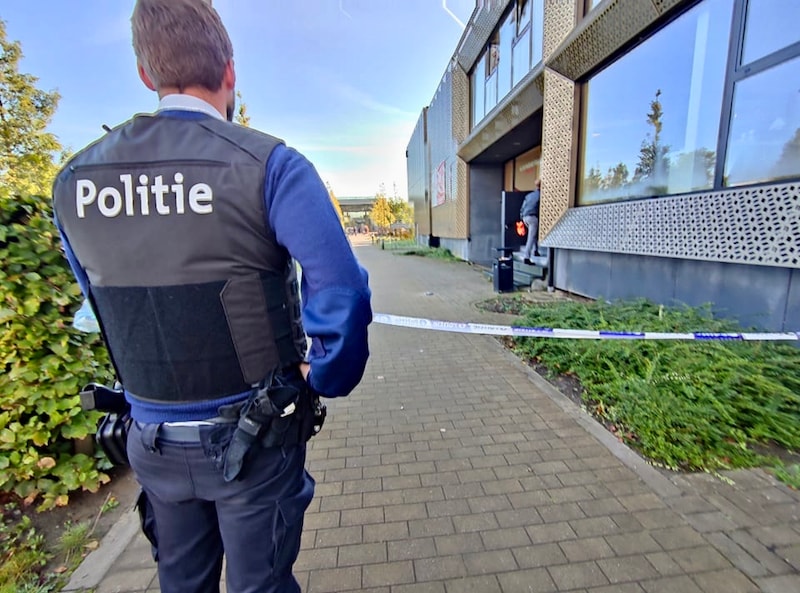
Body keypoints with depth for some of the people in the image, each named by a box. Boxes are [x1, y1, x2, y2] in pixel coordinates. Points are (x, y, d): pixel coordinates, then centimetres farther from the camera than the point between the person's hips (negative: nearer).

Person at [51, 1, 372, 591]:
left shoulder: (74, 181, 0)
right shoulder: (269, 164, -17)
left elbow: (103, 304, 9)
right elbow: (342, 292, -26)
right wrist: (324, 379, -10)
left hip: (153, 440, 5)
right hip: (254, 437, -4)